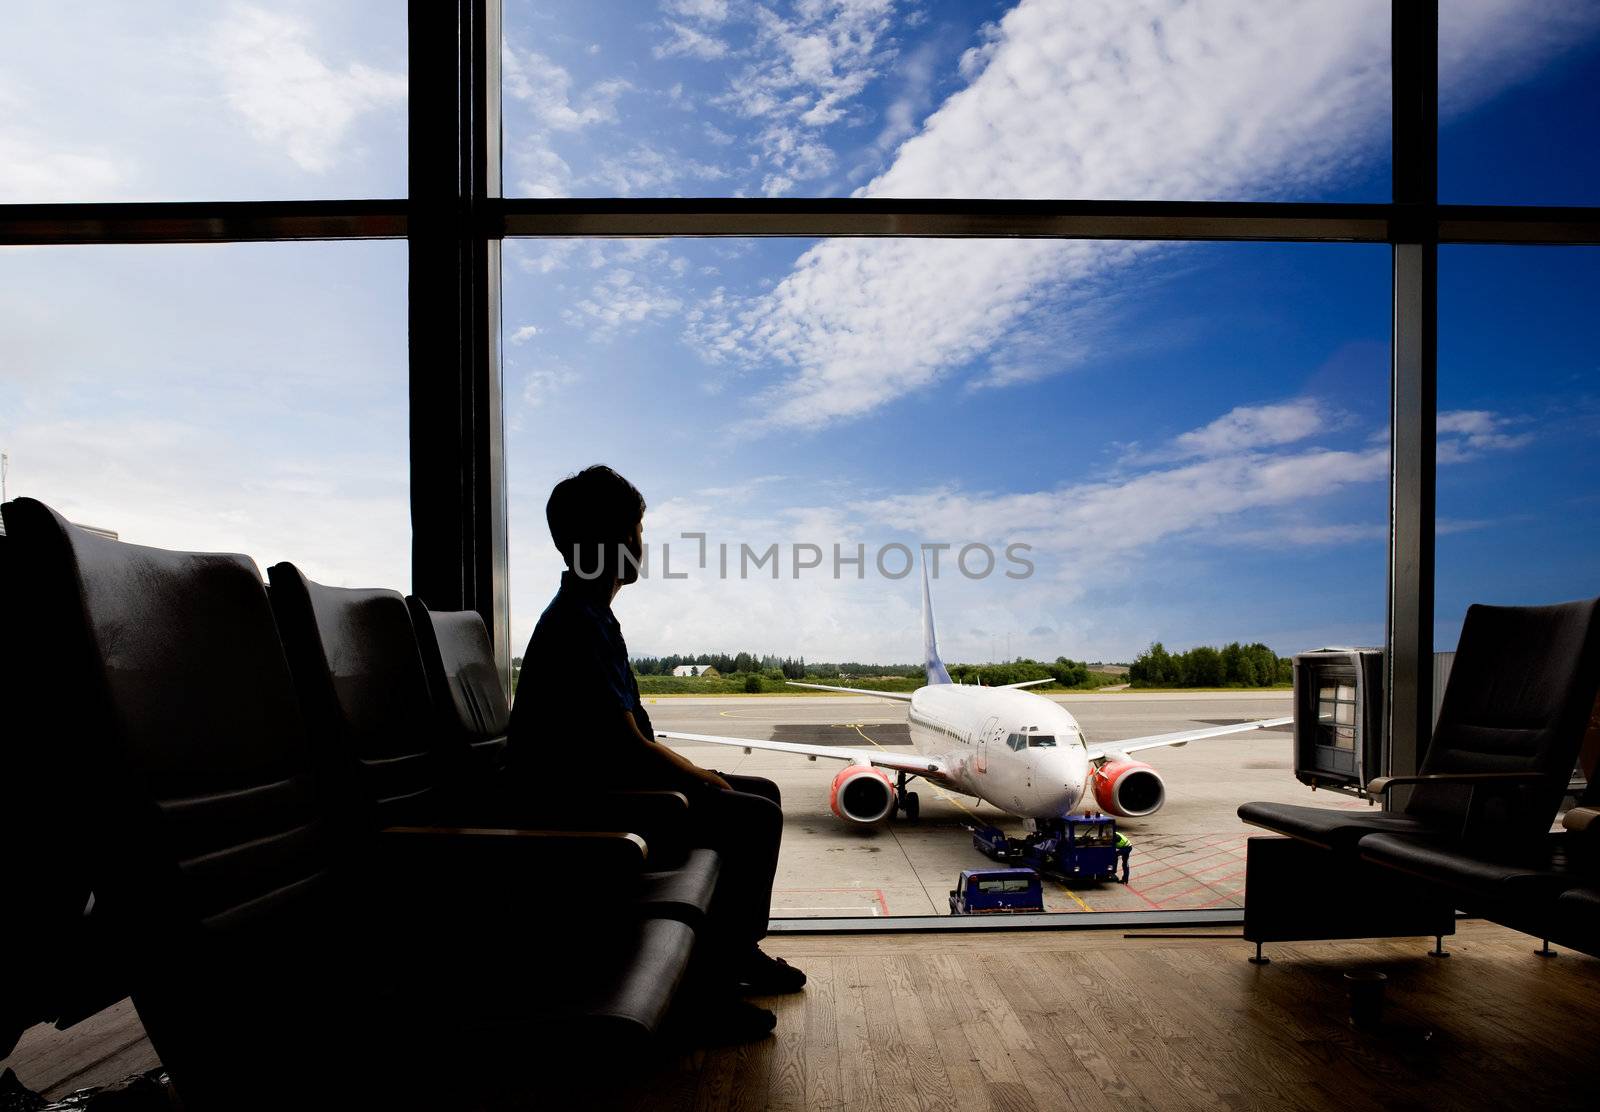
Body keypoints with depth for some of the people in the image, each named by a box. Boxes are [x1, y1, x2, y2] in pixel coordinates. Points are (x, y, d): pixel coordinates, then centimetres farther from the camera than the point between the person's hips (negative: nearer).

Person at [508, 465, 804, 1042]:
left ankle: (741, 951, 23)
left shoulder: (591, 615, 11)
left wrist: (697, 775, 7)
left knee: (762, 793, 13)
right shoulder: (576, 626, -22)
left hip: (607, 782, 10)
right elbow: (628, 749, -25)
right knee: (756, 819, -16)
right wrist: (705, 783, -12)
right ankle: (710, 983, -5)